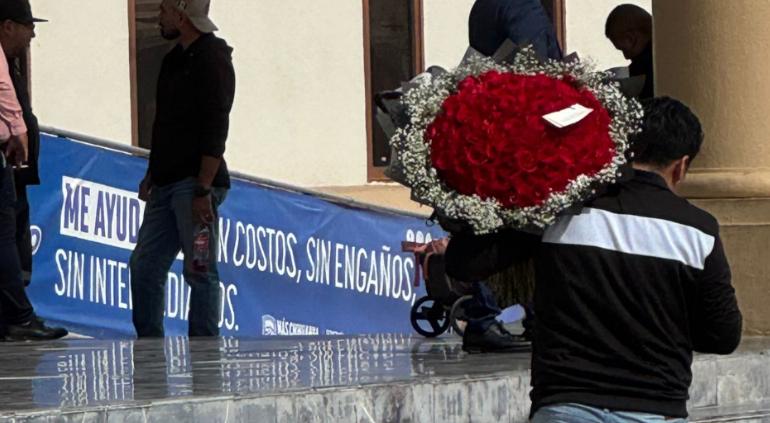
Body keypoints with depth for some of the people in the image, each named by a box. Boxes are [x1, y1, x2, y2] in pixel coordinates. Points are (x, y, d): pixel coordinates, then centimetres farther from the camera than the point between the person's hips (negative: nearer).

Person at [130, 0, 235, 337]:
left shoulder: (212, 59, -11)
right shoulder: (176, 59, 18)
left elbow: (215, 132, -18)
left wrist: (203, 190, -22)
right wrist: (152, 174, 19)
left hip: (194, 184, -10)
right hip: (167, 184, 10)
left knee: (200, 273, -5)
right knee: (145, 266, 9)